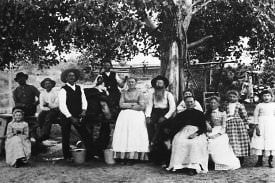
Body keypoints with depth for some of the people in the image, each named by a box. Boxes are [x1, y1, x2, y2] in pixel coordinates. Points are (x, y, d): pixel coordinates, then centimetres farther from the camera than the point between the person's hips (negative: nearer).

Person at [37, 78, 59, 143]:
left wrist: (48, 104, -24)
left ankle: (44, 134, -34)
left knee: (49, 116, -33)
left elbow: (56, 105, -9)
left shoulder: (56, 93, -1)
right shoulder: (42, 94, 10)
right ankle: (44, 134, -23)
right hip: (46, 110, 3)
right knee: (40, 116, -28)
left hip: (54, 110, -3)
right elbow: (41, 106, 4)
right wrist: (48, 108, -13)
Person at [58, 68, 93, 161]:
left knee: (86, 135, -3)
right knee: (66, 138, 5)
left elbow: (83, 100, 10)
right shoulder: (63, 90, -9)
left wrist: (84, 110, -10)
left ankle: (91, 153, 2)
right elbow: (62, 106, -13)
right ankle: (67, 156, 19)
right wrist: (71, 117, -16)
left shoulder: (79, 88, 8)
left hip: (78, 116, 4)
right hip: (66, 117, -4)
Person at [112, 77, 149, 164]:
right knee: (123, 135, -6)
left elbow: (142, 107, -3)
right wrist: (133, 104, -6)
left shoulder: (139, 93, 6)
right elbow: (121, 105, 2)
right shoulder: (124, 93, 14)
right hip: (124, 116, 2)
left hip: (136, 116, -2)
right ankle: (124, 157, -5)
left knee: (135, 135, -9)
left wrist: (127, 105, -3)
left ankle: (132, 157, -8)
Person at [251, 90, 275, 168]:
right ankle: (260, 161, 7)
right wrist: (257, 126, -7)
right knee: (260, 141, -3)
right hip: (261, 125, -1)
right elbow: (256, 115, 3)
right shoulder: (259, 105, 6)